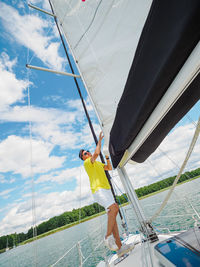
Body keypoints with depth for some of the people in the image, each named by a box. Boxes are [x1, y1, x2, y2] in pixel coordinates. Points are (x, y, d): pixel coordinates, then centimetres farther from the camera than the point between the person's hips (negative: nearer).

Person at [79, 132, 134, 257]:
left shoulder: (98, 163, 27)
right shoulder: (87, 162, -1)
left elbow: (109, 168, 27)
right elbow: (96, 153, -18)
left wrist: (107, 156, 18)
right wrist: (100, 140, -7)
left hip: (107, 190, 8)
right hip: (98, 190, -8)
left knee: (112, 215, 2)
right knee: (114, 208, -27)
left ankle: (119, 247, 5)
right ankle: (108, 236, -13)